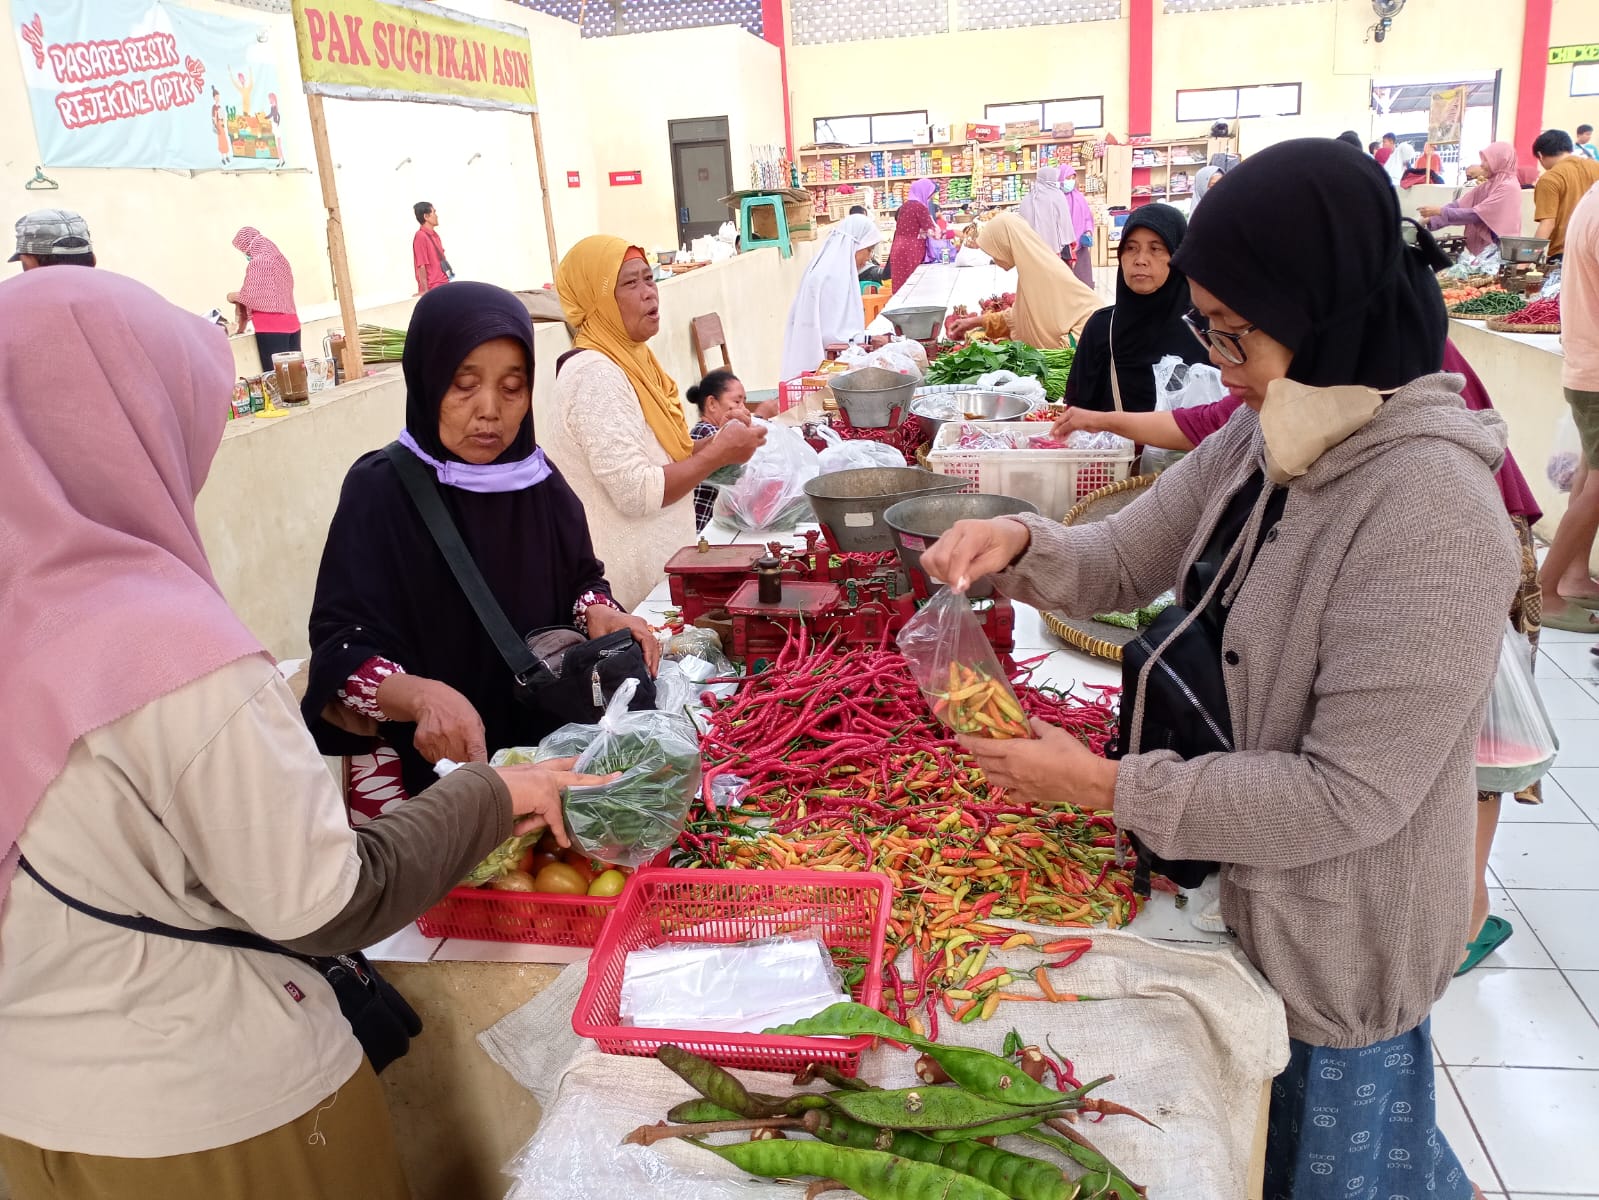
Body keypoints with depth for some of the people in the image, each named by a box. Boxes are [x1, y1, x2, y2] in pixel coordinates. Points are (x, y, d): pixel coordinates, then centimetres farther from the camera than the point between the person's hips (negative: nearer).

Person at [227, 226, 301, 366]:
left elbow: (251, 297, -13)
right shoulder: (280, 259, 15)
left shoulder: (257, 263, -10)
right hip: (291, 324, 8)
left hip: (271, 328, -8)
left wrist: (234, 297, 7)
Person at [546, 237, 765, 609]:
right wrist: (718, 454, -15)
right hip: (631, 583, -9)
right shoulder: (595, 374, -20)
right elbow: (636, 493, -25)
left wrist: (711, 445, -1)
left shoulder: (630, 359, 8)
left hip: (656, 566, 9)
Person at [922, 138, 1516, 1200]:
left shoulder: (1432, 513, -30)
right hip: (1237, 886, 8)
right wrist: (1020, 545, -18)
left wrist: (1105, 786, -26)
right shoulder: (1265, 440, -4)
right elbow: (1124, 560, 3)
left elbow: (1350, 794, -29)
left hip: (1335, 942, -8)